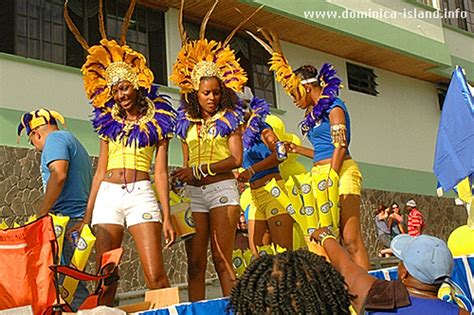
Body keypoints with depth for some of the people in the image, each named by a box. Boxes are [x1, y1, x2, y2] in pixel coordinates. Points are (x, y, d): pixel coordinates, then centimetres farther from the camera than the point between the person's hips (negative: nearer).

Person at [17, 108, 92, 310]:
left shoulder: (55, 138, -1)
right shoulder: (75, 143, 28)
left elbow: (59, 175, -19)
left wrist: (39, 215, -16)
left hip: (66, 221, -10)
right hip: (81, 221, 10)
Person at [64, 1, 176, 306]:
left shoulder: (157, 121, 8)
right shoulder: (109, 122, 17)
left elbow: (161, 171, 3)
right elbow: (100, 171, 17)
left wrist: (166, 216, -5)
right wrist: (87, 214, 11)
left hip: (141, 194, -3)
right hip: (107, 195, 4)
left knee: (155, 274, -12)